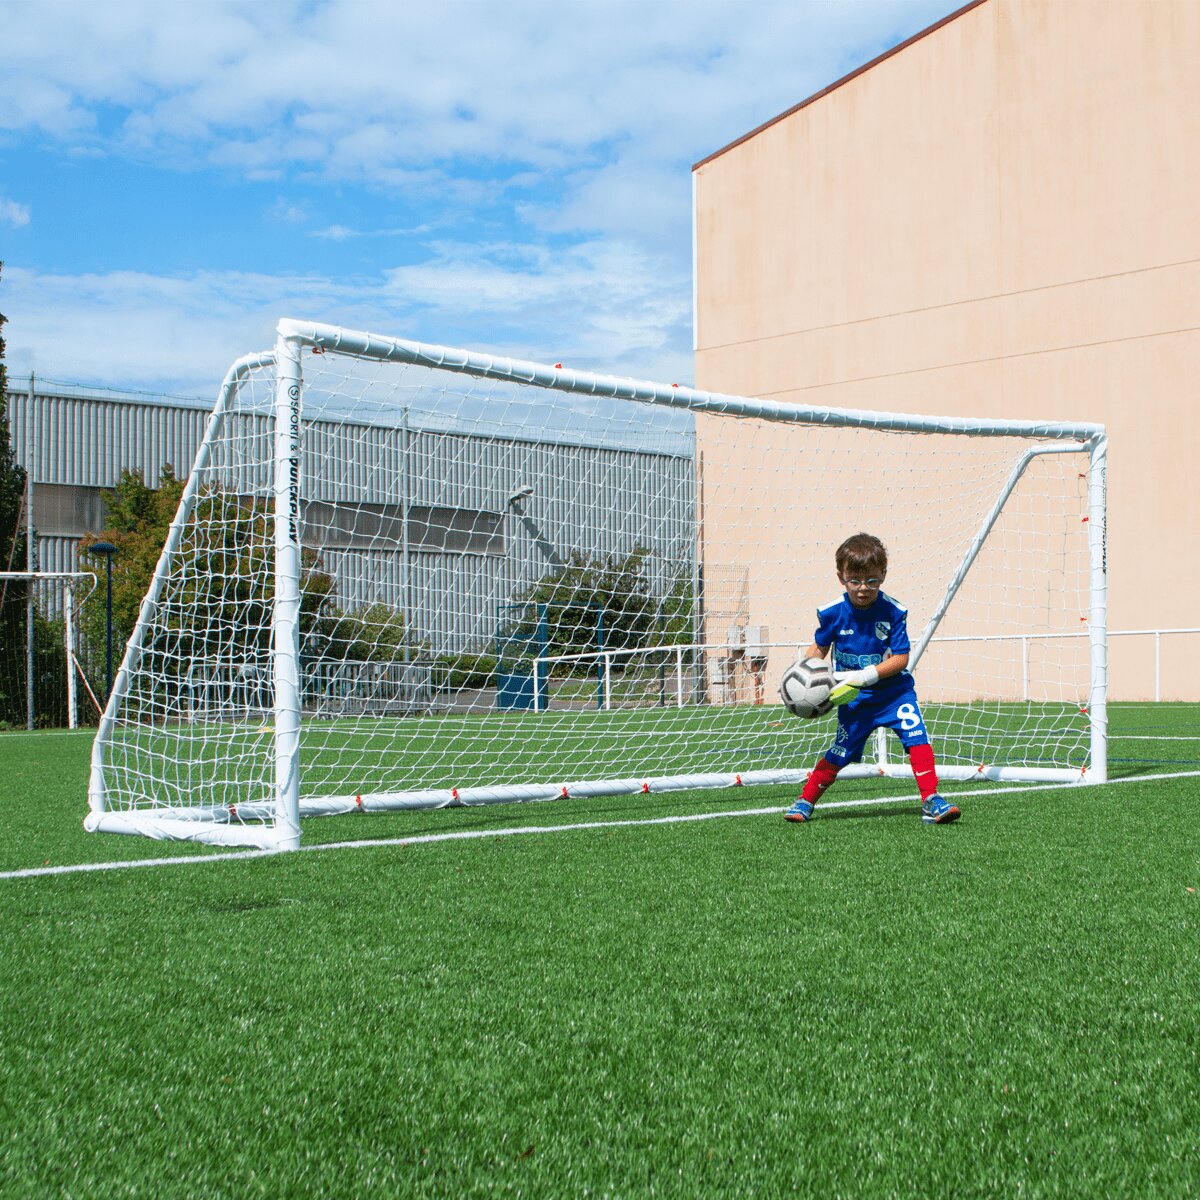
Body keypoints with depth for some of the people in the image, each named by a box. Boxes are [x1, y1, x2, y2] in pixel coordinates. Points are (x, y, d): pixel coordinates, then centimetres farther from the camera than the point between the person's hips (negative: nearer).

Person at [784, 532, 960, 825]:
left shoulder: (893, 611, -16)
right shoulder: (832, 613, -11)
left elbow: (901, 658, -15)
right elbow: (819, 647, 7)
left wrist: (866, 676, -26)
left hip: (893, 690, -1)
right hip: (854, 699, 1)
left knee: (916, 736, -18)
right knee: (840, 753, 5)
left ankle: (931, 802, -13)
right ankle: (805, 801, 22)